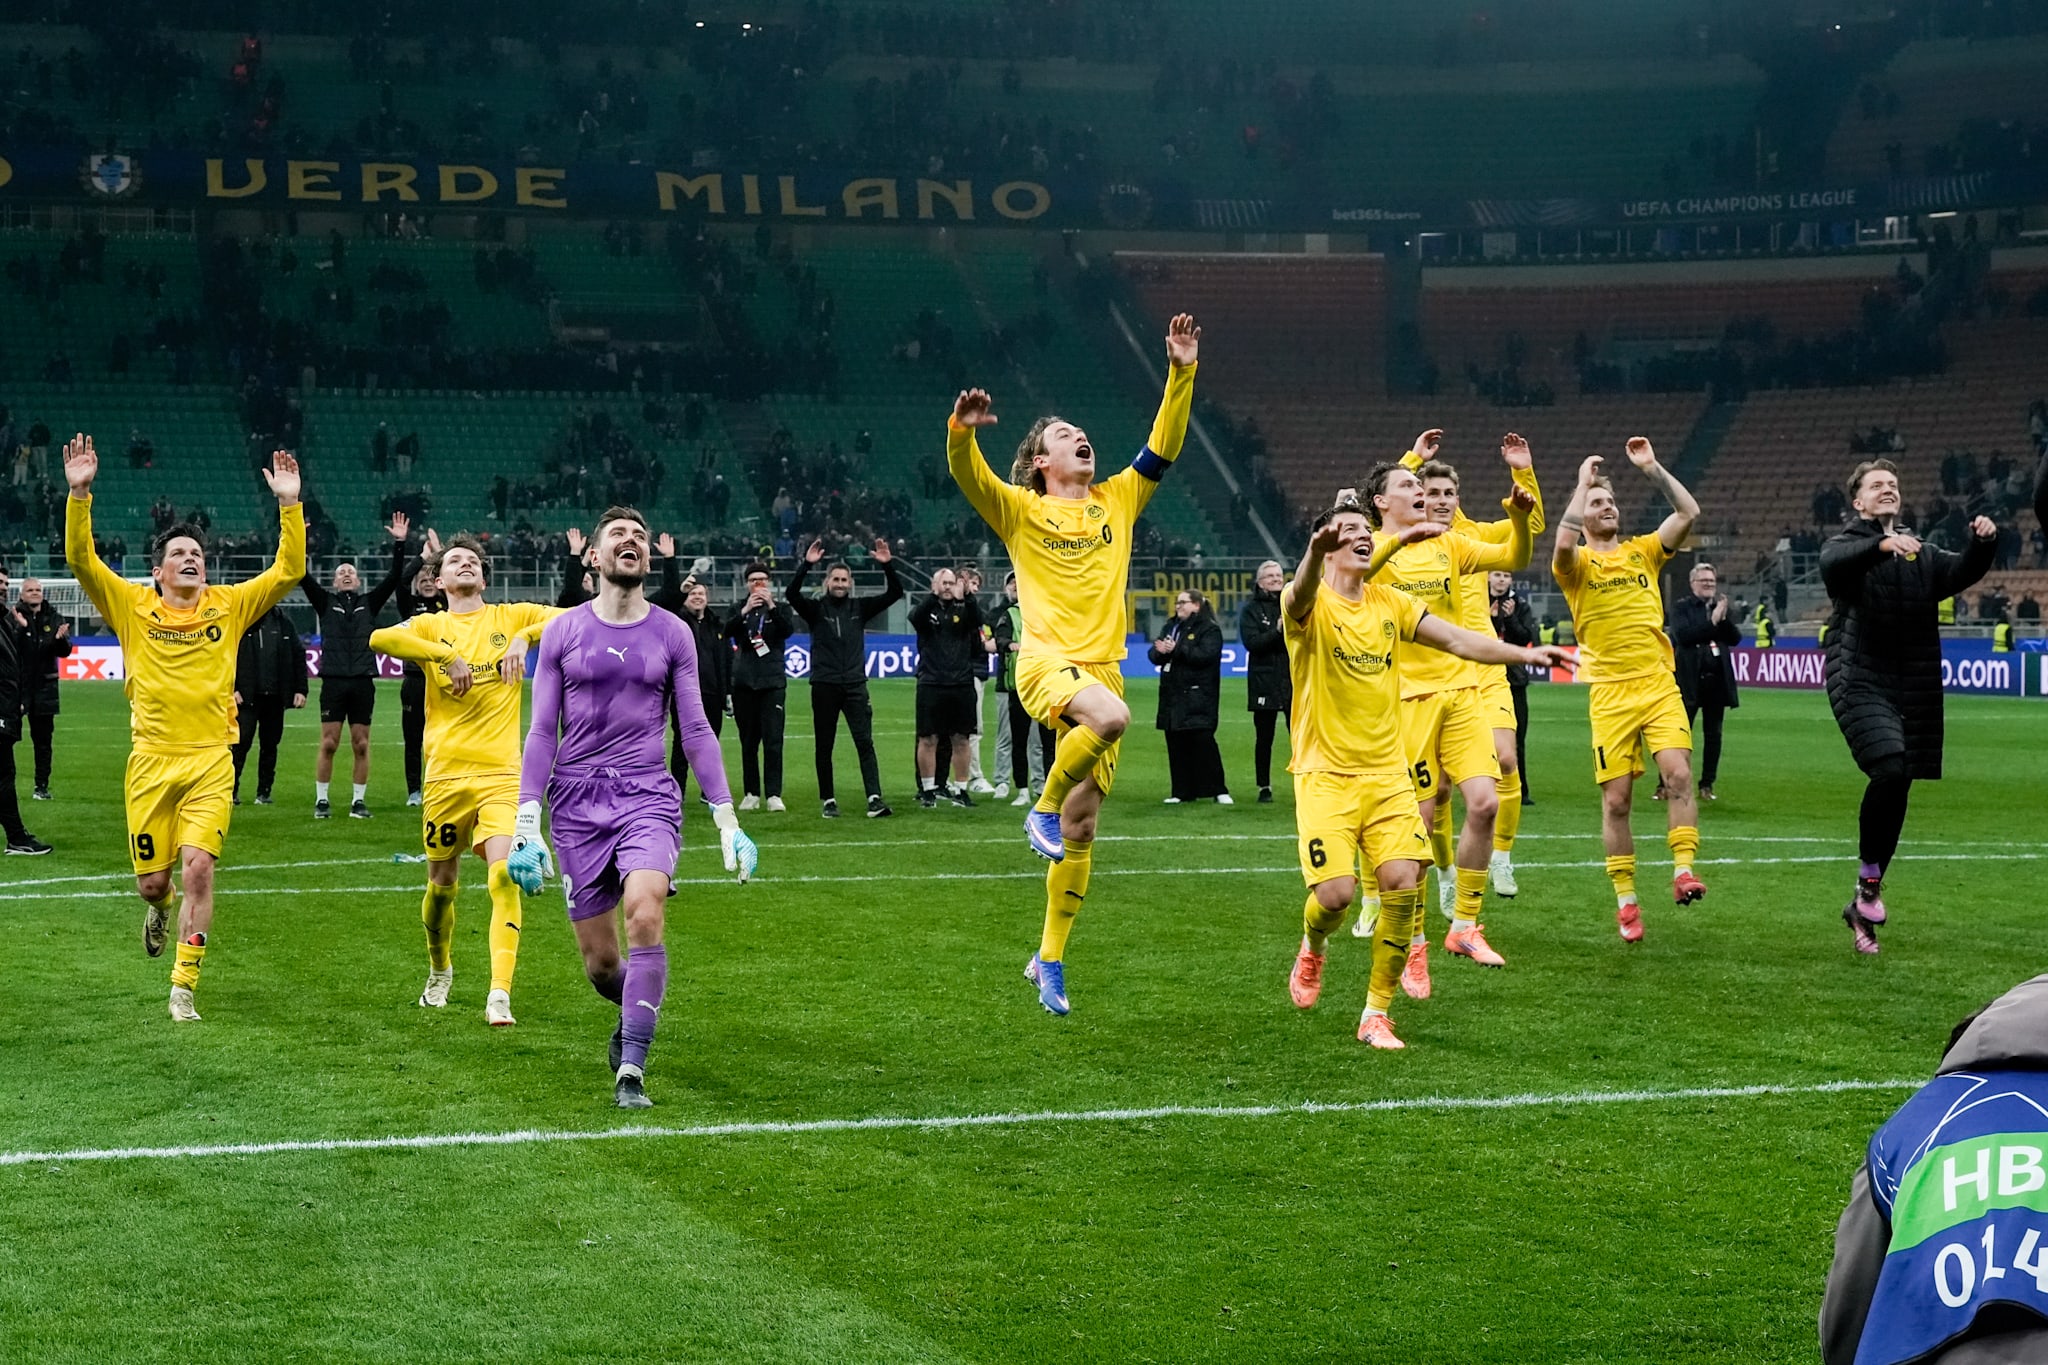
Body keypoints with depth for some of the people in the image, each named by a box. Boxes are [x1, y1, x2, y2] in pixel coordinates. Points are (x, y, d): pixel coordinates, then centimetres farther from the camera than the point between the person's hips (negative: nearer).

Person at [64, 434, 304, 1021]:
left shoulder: (230, 606, 7)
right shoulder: (132, 607, 4)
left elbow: (287, 571, 3)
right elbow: (81, 558, -4)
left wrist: (289, 504, -5)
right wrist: (79, 494, -15)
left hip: (211, 762, 0)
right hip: (150, 761, 0)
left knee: (198, 867, -16)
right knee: (151, 881, 5)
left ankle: (184, 987, -7)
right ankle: (161, 908, 44)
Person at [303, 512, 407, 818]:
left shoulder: (370, 603, 14)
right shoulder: (325, 603, 11)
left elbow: (394, 577, 5)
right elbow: (303, 577, 0)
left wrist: (400, 544, -5)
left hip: (363, 683, 1)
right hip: (333, 681, -1)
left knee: (361, 745, 3)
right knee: (328, 743, -2)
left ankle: (359, 801, 9)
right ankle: (321, 800, 5)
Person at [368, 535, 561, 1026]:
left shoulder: (510, 616, 10)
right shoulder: (430, 626, 8)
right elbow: (380, 638, -12)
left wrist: (524, 638, -12)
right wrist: (447, 655, -18)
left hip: (501, 773, -1)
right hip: (445, 773, 1)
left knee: (504, 874, -18)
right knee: (441, 884, 12)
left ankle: (500, 995, -21)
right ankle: (439, 972, 39)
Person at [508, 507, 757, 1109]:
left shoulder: (672, 634, 7)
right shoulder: (562, 631, 5)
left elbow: (695, 731, 10)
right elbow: (542, 732, 6)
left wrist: (727, 820, 4)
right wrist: (526, 824, -2)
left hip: (648, 795, -1)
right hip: (576, 802, 1)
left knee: (644, 914, -26)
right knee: (598, 962, 2)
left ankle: (631, 1071, -21)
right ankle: (635, 1011, 37)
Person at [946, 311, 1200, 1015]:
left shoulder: (1116, 501, 16)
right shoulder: (1020, 510, 5)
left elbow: (1163, 448, 13)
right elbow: (968, 476, -11)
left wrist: (1181, 373, 3)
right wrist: (962, 429, -31)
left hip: (1101, 664, 5)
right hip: (1046, 661, -4)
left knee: (1081, 827, 4)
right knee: (1112, 715, -38)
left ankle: (1050, 960, 15)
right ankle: (1045, 805, -13)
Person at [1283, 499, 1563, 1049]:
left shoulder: (1390, 603, 9)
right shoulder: (1312, 604, -7)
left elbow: (1456, 639, 7)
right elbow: (1302, 596, -32)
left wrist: (1523, 653, -8)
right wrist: (1315, 551, -55)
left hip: (1388, 771, 4)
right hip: (1325, 774, -4)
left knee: (1403, 884, -10)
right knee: (1335, 894, -14)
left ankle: (1376, 1013, 5)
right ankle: (1312, 949, 25)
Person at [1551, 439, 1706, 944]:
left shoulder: (1643, 552, 13)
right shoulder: (1577, 563, 3)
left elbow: (1688, 512, 3)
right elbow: (1564, 542, -21)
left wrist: (1652, 469, -2)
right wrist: (1583, 482, -12)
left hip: (1659, 684, 2)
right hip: (1610, 694, -2)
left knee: (1679, 774, -18)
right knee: (1615, 799, -1)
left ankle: (1683, 869, -15)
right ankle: (1625, 898, 7)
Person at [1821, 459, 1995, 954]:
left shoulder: (1922, 555, 19)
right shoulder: (1845, 545, 4)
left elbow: (1961, 572, 2)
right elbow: (1834, 562, -20)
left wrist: (1983, 544, -19)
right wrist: (1883, 545, -38)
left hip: (1915, 691, 5)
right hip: (1860, 684, -5)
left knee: (1896, 793, 6)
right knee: (1890, 770, -26)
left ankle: (1863, 904, 19)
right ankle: (1869, 874, -10)